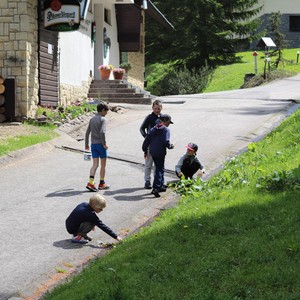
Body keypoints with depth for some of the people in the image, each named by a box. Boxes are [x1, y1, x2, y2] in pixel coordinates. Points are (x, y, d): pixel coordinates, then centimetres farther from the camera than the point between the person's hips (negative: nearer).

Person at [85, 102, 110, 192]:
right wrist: (104, 144, -14)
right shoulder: (103, 119, -9)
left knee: (95, 164, 3)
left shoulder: (92, 119, 11)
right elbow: (102, 132, -22)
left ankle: (91, 182, -15)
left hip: (93, 144, 6)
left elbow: (87, 133, 11)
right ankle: (102, 184, 15)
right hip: (100, 144, -6)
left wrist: (86, 144, 18)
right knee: (103, 165, 8)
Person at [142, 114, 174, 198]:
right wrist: (171, 146, 1)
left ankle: (160, 186, 30)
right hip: (160, 153, -7)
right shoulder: (166, 130, -9)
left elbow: (147, 140, 9)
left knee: (160, 169, 21)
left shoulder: (153, 129, 10)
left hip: (152, 152, 7)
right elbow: (166, 142, -19)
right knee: (159, 170, -2)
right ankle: (155, 188, -13)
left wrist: (145, 150, 18)